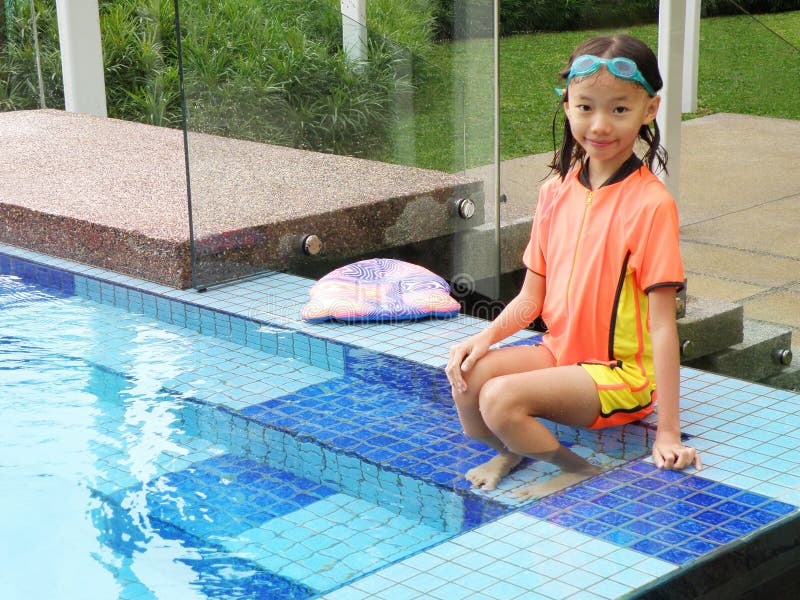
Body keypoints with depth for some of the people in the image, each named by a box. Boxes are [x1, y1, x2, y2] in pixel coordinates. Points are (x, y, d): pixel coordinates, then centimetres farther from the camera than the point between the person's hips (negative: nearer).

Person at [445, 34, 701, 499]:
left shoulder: (651, 204, -17)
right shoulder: (557, 191, 3)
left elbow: (663, 325, -18)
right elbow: (532, 296, 9)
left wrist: (668, 432, -19)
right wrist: (486, 337, -11)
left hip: (620, 374, -6)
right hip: (559, 351, 6)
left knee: (500, 398, -26)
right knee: (467, 371, -16)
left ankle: (583, 475, -2)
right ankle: (509, 452, 11)